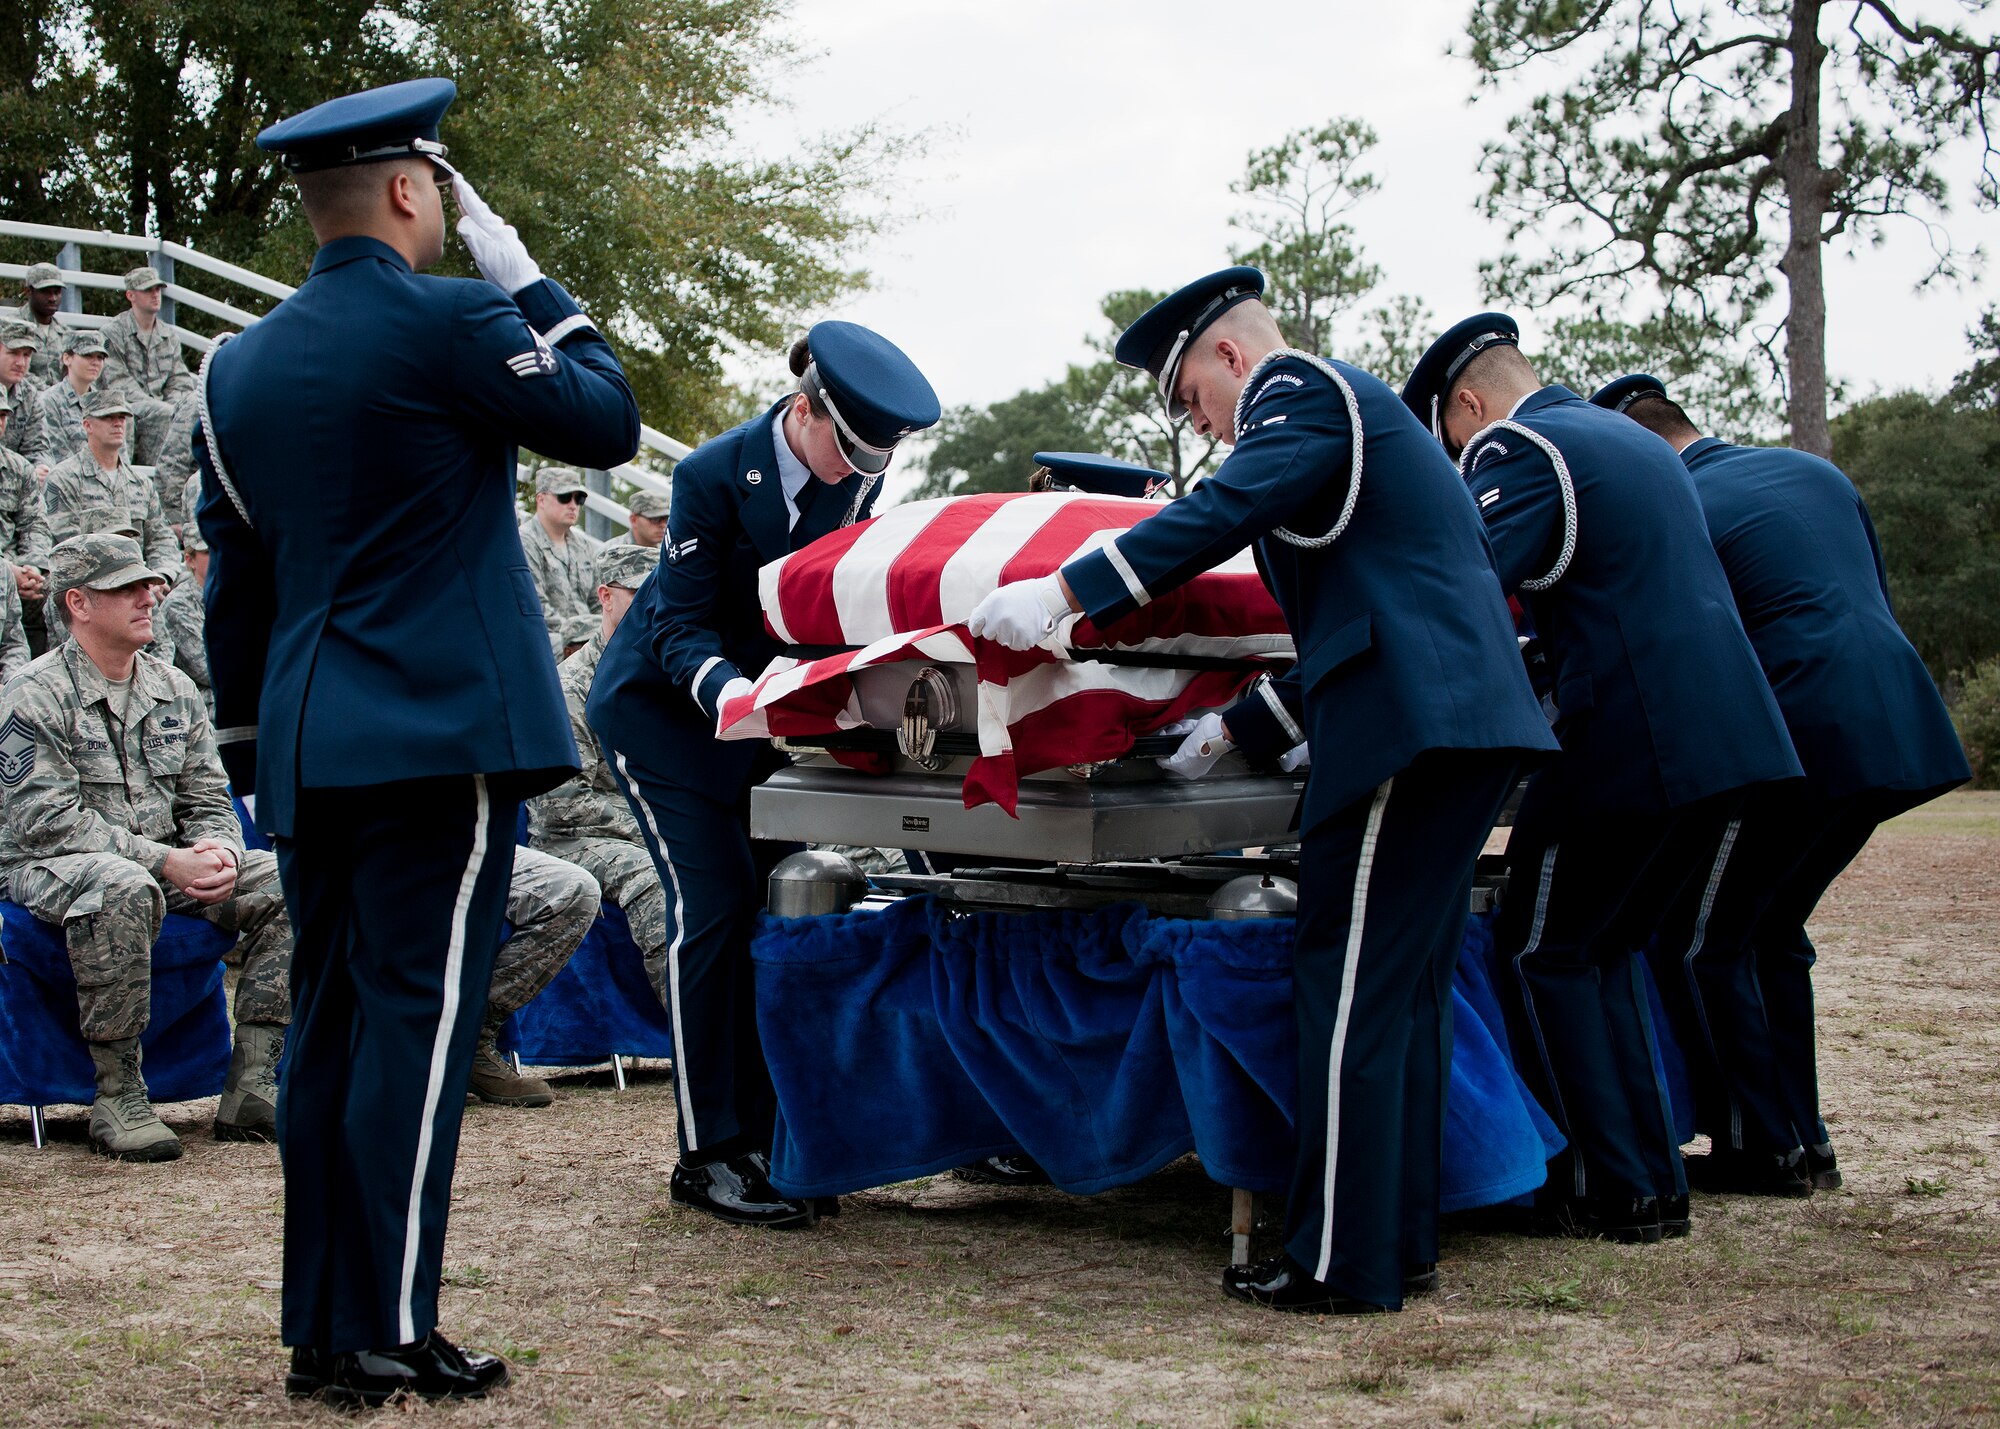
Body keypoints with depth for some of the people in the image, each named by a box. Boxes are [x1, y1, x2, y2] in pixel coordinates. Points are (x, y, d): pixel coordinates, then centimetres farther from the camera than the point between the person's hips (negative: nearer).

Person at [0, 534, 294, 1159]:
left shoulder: (173, 690, 11)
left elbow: (206, 798, 13)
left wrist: (215, 853, -13)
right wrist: (164, 861, -24)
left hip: (170, 866, 7)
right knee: (123, 888, -41)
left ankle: (250, 1088, -15)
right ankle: (118, 1097, -29)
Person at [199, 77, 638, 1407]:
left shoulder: (239, 365, 13)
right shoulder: (449, 322, -9)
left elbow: (235, 573, 18)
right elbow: (606, 421, 1)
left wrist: (250, 739, 24)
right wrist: (526, 279, 9)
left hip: (305, 750, 7)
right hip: (440, 737, -7)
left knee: (332, 1029, 10)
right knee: (417, 1025, -6)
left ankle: (320, 1331, 14)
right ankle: (388, 1337, -6)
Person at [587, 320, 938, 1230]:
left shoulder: (858, 480, -6)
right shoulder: (716, 475, -22)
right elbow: (680, 624, -21)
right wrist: (730, 692, -40)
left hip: (760, 700, 6)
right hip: (663, 705, -6)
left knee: (775, 905, -1)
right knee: (711, 907, -14)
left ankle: (758, 1136, 6)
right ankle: (705, 1156, -11)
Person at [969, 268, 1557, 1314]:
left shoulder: (1302, 392, -1)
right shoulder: (1351, 407, 28)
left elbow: (1226, 510, -19)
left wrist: (1064, 593, -21)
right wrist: (1237, 730, 31)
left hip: (1407, 721, -10)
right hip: (1468, 719, 10)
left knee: (1349, 994, -7)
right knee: (1404, 994, 14)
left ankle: (1341, 1263, -4)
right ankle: (1401, 1244, 18)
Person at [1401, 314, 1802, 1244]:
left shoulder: (1522, 454, -7)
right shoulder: (1636, 443, 22)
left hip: (1625, 740, -9)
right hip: (1727, 737, 9)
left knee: (1544, 954, 3)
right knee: (1600, 952, 18)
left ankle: (1615, 1192, 2)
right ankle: (1652, 1175, 17)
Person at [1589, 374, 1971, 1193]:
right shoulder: (1815, 473, 18)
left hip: (1804, 737, -9)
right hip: (1898, 727, 9)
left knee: (1702, 942, 3)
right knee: (1772, 932, 20)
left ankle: (1762, 1150, 4)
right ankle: (1804, 1141, 20)